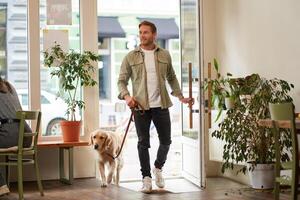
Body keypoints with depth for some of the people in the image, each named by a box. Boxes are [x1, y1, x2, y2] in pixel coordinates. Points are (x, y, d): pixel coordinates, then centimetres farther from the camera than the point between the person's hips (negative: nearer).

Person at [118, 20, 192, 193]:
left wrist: (180, 96, 8)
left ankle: (158, 168, 32)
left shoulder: (165, 55, 8)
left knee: (166, 141, 6)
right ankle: (146, 178, 13)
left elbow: (171, 77, 17)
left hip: (161, 105, 2)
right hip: (140, 106, -2)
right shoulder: (131, 57, 2)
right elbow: (122, 80, 4)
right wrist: (126, 96, -14)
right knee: (143, 143, 2)